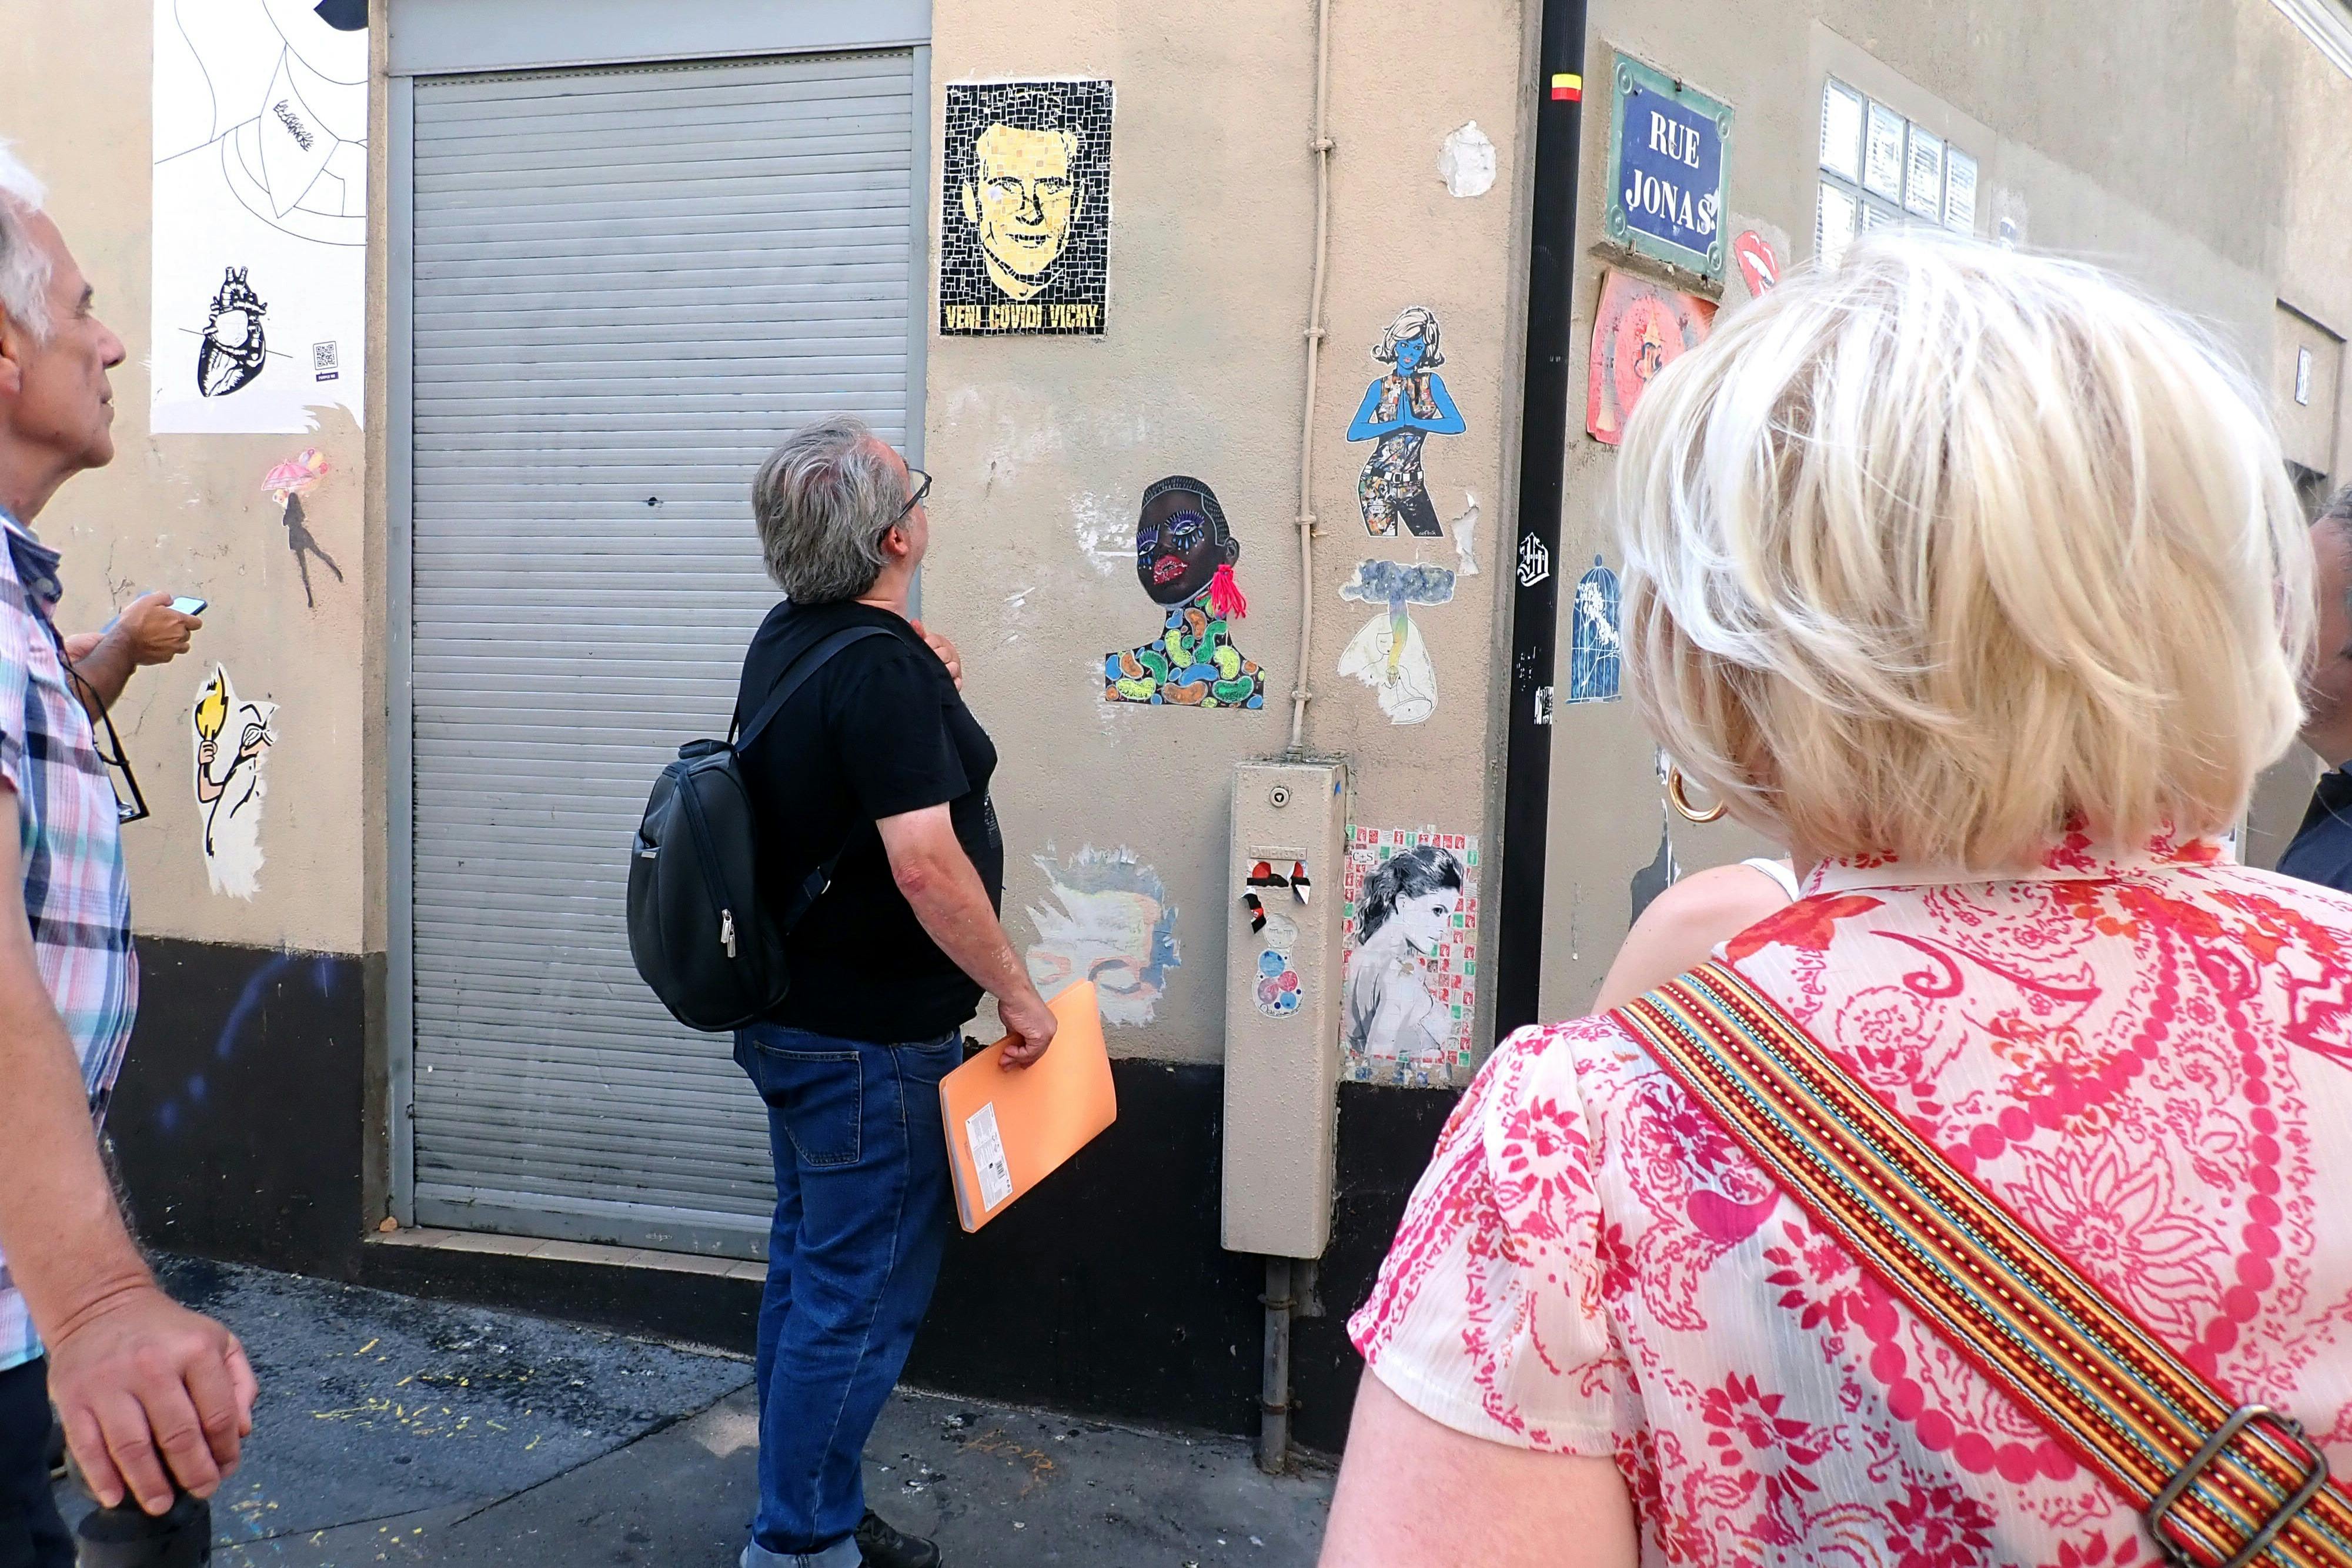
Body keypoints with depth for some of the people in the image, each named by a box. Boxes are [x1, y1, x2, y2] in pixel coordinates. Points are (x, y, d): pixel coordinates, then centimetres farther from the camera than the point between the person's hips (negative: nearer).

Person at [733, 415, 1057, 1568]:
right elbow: (925, 863, -29)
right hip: (874, 1041, -10)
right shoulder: (883, 667, -23)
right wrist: (1016, 994, -18)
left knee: (808, 1270, 18)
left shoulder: (789, 639, 6)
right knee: (860, 1300, 2)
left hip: (792, 1019, 10)